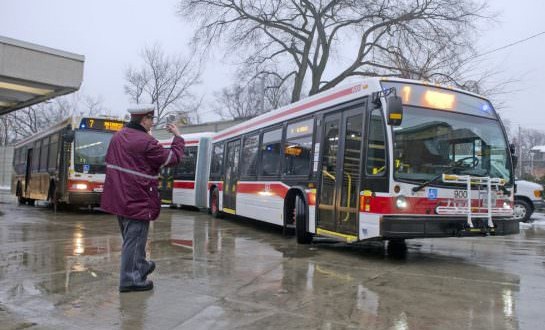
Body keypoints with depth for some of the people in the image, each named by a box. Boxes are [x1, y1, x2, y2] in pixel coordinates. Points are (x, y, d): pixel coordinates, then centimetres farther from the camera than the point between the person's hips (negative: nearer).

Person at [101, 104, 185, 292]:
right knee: (135, 238, 2)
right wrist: (178, 136, 2)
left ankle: (140, 266, 41)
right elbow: (173, 158, -11)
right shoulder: (146, 143, -19)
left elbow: (109, 161, 19)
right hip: (137, 199, -9)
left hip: (118, 197, 9)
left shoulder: (118, 137, 7)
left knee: (130, 237, 22)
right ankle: (130, 280, 12)